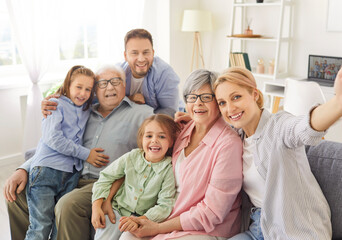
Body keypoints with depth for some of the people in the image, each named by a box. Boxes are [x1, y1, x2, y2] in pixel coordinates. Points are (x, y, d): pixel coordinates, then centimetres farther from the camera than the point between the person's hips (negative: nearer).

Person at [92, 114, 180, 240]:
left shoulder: (169, 170, -10)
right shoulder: (131, 157, -2)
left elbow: (165, 206, -13)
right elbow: (106, 177, 7)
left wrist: (140, 220, -26)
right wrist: (96, 207, -3)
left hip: (144, 218, -2)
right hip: (116, 211, 2)